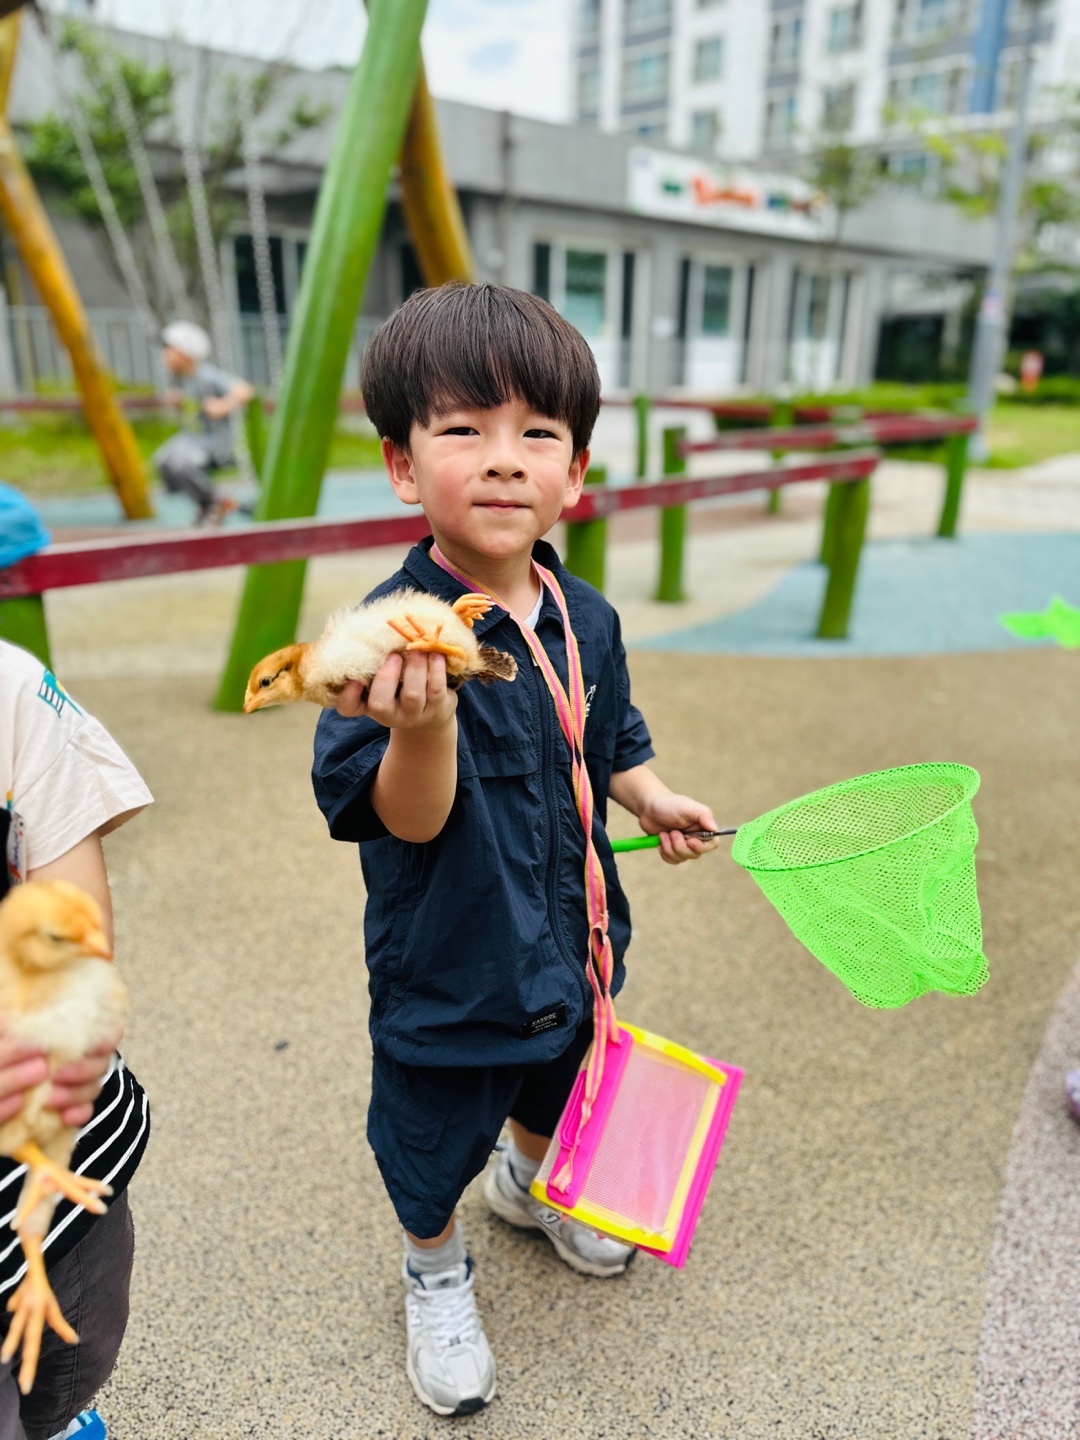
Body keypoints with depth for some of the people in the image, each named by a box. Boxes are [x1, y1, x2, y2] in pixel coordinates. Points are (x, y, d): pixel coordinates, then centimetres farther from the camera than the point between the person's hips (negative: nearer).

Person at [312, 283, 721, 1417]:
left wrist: (651, 798, -6)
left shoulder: (587, 619, -7)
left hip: (570, 932, 6)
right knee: (431, 1141, 20)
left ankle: (528, 1184, 66)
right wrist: (424, 726, -48)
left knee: (559, 1086, 32)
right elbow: (411, 821, -30)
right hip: (446, 957, -5)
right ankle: (435, 1272, 53)